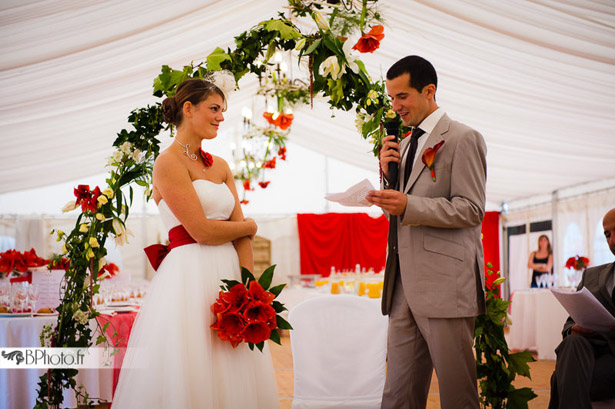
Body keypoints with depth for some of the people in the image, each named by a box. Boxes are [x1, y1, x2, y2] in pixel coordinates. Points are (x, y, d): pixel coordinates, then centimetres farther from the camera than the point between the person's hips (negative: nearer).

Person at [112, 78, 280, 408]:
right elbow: (201, 231, -14)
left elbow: (242, 237, 8)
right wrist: (249, 226, 3)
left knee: (234, 381, 11)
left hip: (228, 275, 7)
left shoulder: (220, 167, 15)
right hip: (190, 278, -7)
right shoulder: (169, 161, -6)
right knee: (190, 380, -1)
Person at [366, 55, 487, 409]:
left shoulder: (463, 138, -3)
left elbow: (471, 210, -10)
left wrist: (408, 205, -20)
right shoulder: (405, 145, 21)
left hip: (446, 286, -7)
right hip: (405, 287, 7)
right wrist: (388, 174, 6)